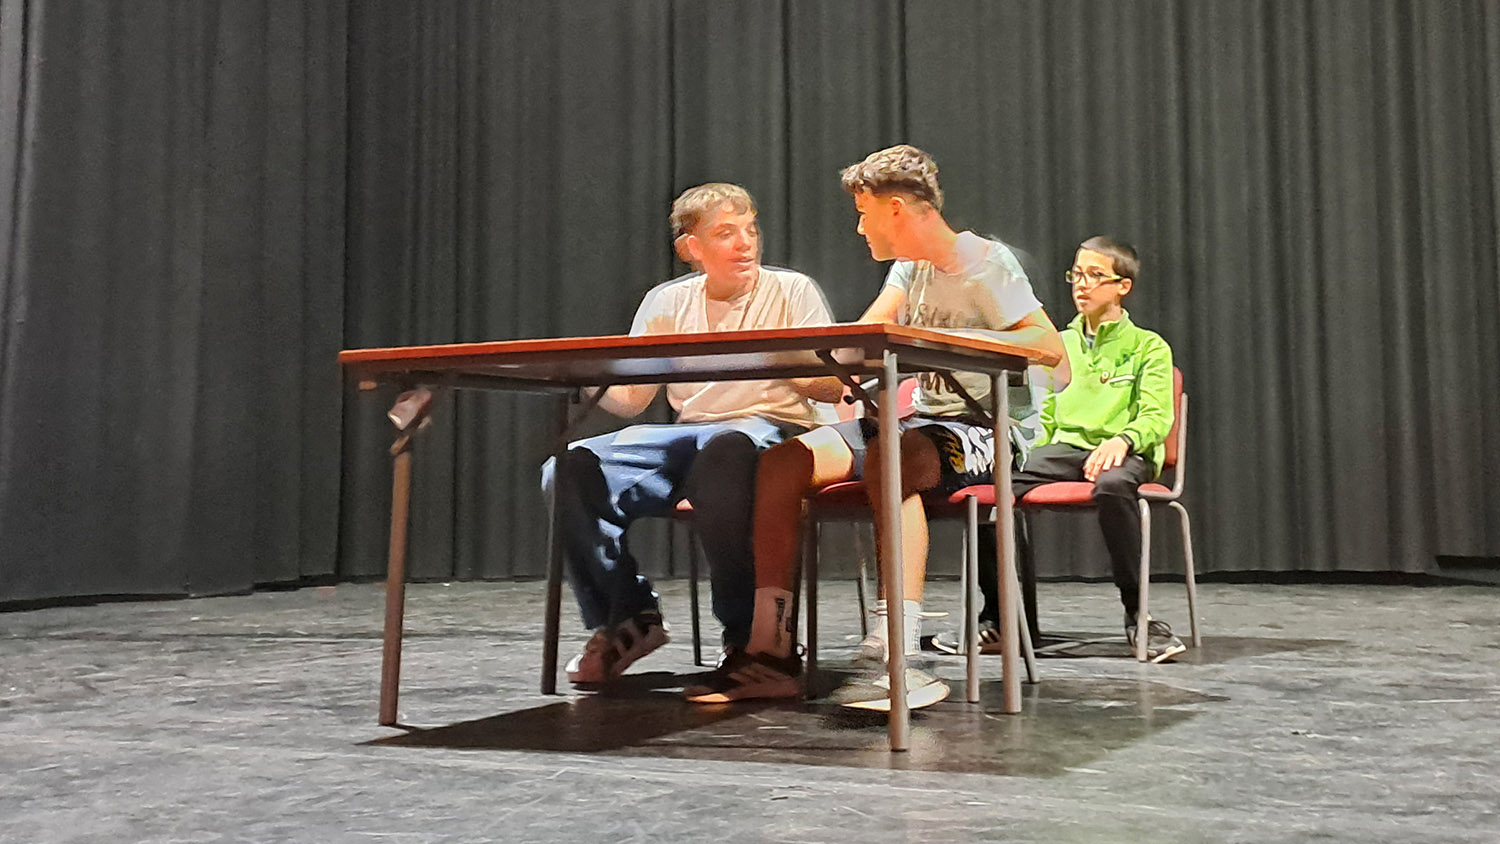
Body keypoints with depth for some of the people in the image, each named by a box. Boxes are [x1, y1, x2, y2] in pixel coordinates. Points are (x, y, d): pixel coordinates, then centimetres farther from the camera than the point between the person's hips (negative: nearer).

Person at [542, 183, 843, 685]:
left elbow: (832, 389, -4)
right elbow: (630, 399, 10)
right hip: (687, 433, 4)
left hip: (771, 429, -4)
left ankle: (748, 636, -27)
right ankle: (628, 616, -6)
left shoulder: (792, 291, 4)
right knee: (569, 470, -20)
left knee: (722, 453, -41)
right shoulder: (668, 303, 13)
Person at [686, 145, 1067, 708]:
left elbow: (1049, 346, -20)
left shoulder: (986, 263, -9)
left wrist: (952, 339, -27)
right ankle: (771, 651, -14)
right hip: (925, 419, 8)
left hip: (991, 431, -8)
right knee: (781, 462, -12)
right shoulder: (910, 267, 15)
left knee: (887, 456, -41)